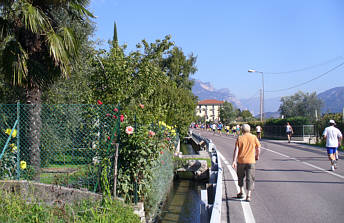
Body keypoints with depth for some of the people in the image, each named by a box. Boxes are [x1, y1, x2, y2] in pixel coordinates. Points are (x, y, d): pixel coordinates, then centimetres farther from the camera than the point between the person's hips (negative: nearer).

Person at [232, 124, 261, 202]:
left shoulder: (240, 138, -3)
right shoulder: (254, 137, -1)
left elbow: (236, 150, -7)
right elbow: (258, 148, 6)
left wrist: (234, 161, -7)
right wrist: (257, 156, 25)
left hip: (241, 161, 1)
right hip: (251, 161, -1)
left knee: (240, 177, 20)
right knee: (250, 178, 2)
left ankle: (241, 192, 28)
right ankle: (248, 195, -4)